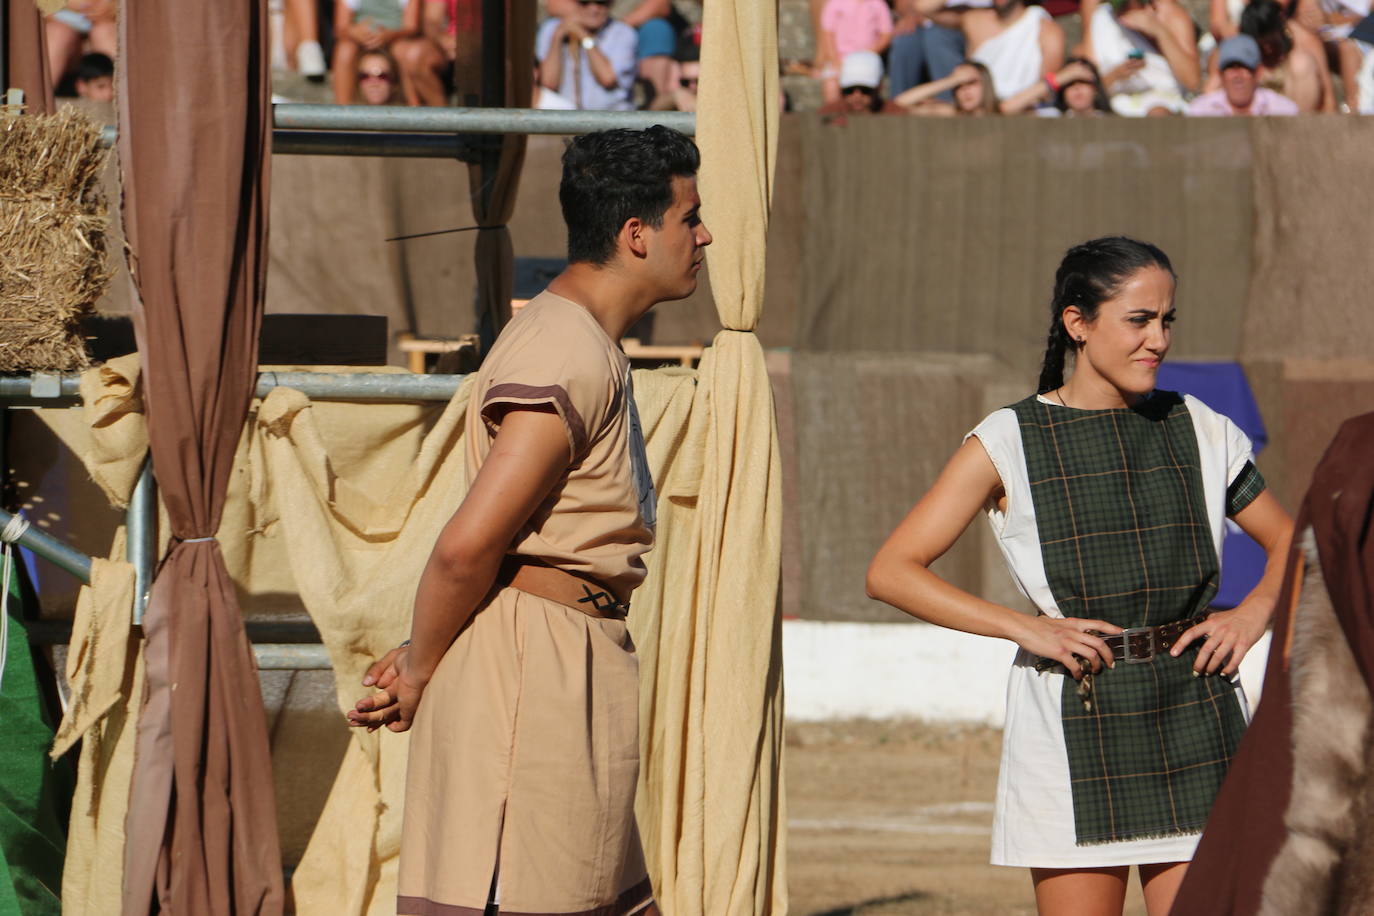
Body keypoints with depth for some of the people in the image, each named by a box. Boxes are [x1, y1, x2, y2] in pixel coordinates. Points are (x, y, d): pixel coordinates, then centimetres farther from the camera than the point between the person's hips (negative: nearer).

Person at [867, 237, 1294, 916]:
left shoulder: (1199, 432, 9)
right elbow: (890, 572, -4)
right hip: (1073, 724, -2)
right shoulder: (1008, 443, 0)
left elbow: (1288, 542, 22)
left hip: (1192, 715, 3)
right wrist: (1025, 627, -12)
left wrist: (1253, 612, 1)